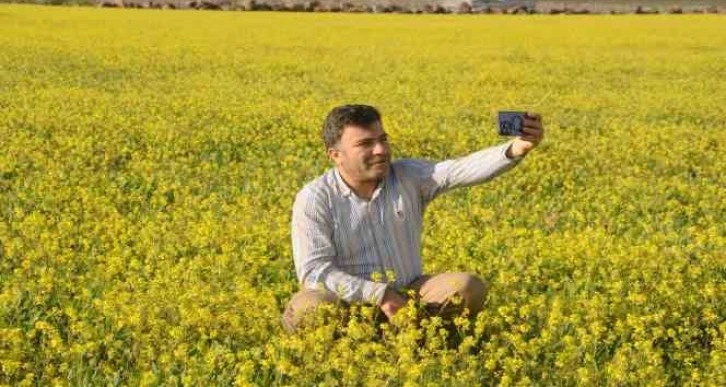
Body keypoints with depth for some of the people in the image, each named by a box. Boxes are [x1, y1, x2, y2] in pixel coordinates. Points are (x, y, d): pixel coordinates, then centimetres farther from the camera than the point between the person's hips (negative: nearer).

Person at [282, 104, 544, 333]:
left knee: (469, 289, -22)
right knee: (302, 311, -36)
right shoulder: (314, 199, -11)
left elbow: (462, 169, -18)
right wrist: (378, 294, -25)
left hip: (408, 293, 4)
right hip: (350, 301, -3)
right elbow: (313, 271, -16)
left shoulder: (409, 177, -3)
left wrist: (517, 148, -36)